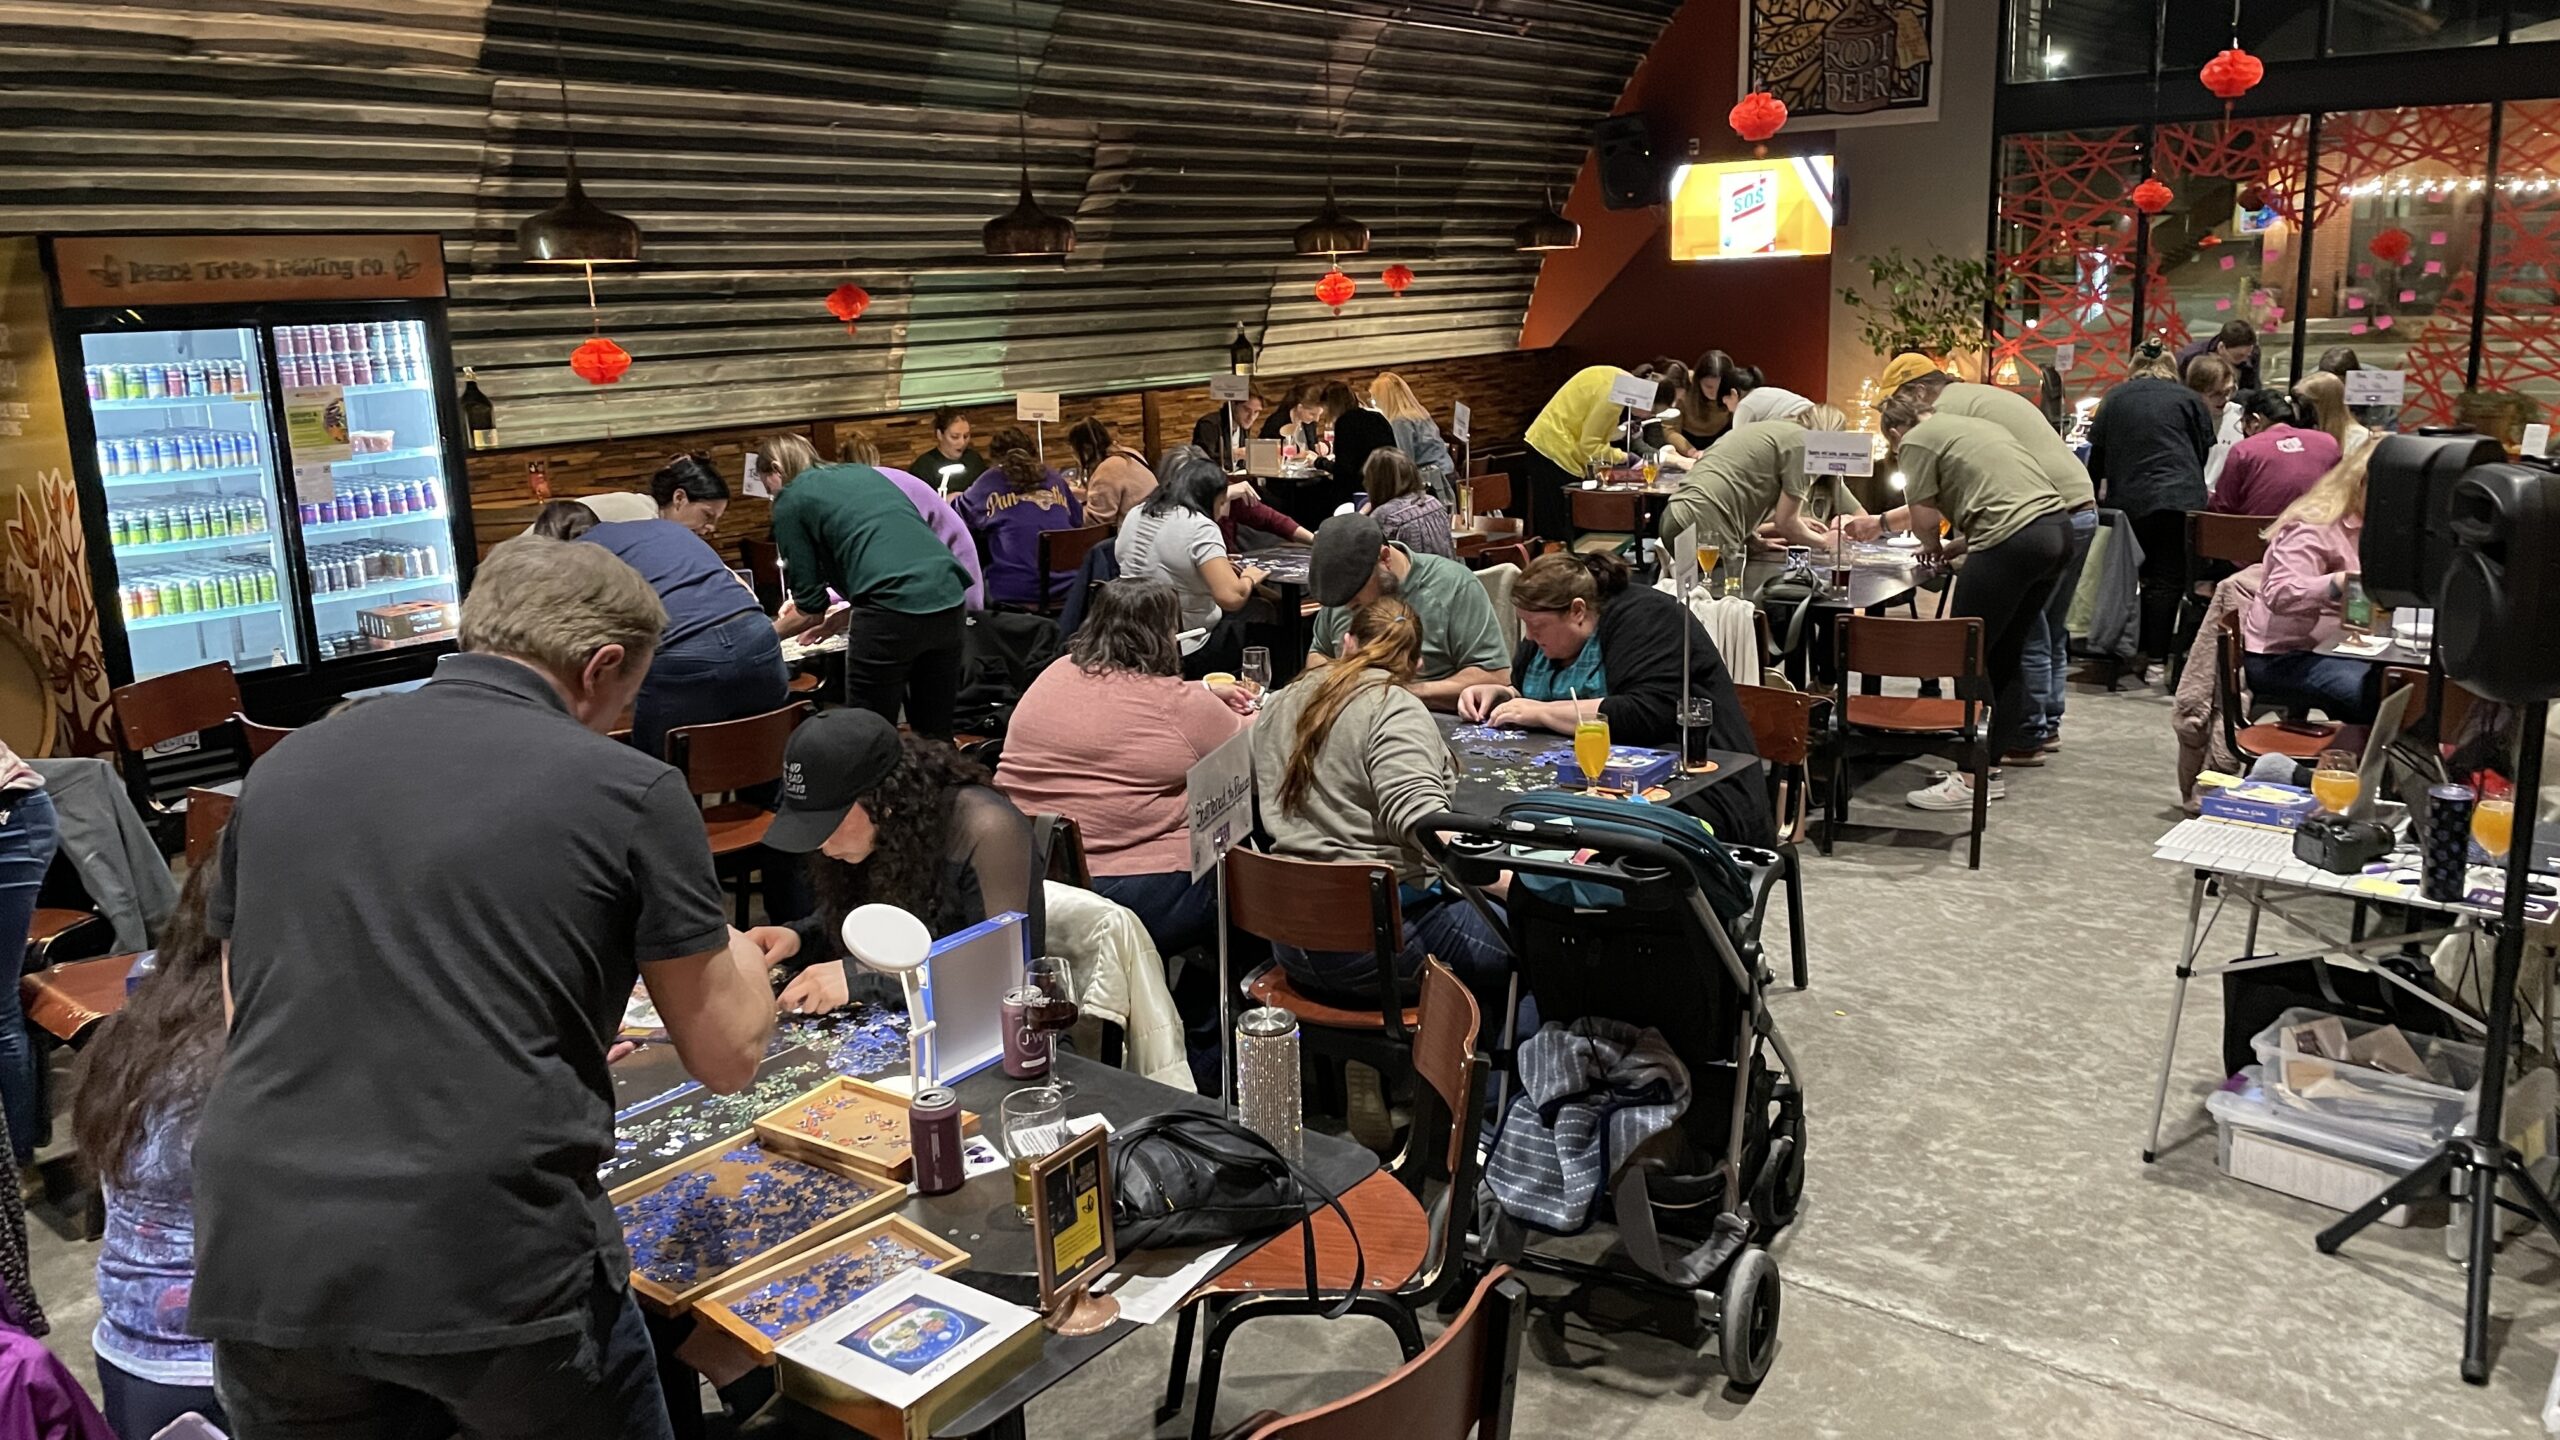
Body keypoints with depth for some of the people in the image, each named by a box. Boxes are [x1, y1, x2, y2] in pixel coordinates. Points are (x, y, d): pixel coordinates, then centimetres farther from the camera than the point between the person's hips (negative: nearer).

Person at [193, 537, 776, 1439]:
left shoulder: (284, 766, 12)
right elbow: (727, 1056, 4)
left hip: (259, 1268, 4)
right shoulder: (630, 791, -2)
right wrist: (735, 950, 24)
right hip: (495, 1269, -4)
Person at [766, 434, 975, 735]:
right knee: (936, 737, 15)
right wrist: (834, 618, 43)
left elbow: (811, 610, 9)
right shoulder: (863, 472, 28)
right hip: (948, 599, 6)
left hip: (893, 614, -6)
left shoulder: (790, 500, 10)